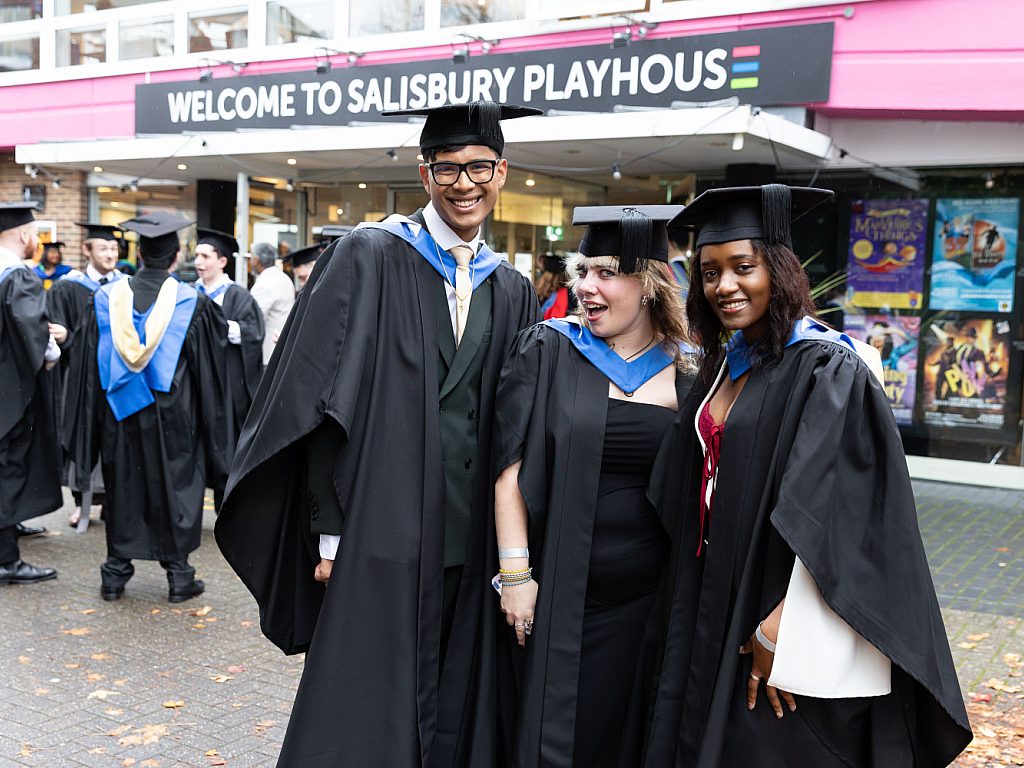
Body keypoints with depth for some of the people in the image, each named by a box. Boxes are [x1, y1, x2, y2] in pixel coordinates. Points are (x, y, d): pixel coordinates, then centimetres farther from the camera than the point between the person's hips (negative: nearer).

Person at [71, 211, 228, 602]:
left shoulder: (108, 297, -2)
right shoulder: (191, 302, -9)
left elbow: (93, 364, 3)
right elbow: (208, 368, -4)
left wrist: (96, 426, 11)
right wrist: (209, 423, 7)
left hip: (120, 413, 2)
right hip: (173, 419, -2)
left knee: (123, 489, 13)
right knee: (175, 489, 8)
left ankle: (115, 573, 21)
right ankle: (178, 575, 13)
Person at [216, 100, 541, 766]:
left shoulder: (513, 291, 10)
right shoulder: (369, 258, -4)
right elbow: (325, 402, -7)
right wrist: (329, 530, -11)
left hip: (471, 542, 4)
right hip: (380, 535, -4)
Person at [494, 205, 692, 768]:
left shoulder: (685, 376, 2)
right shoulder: (547, 351, -3)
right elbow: (511, 466, -6)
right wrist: (515, 572, -11)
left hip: (649, 598, 2)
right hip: (560, 591, -2)